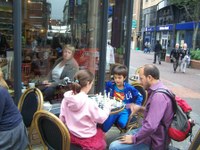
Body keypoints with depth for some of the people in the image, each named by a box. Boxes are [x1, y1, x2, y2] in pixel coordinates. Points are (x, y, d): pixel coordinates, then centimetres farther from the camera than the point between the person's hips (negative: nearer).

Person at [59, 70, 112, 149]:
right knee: (101, 133, 23)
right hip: (87, 140, -6)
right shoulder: (89, 102, -27)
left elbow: (62, 119, -1)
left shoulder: (66, 99, -10)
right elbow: (102, 118, -14)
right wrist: (108, 105, 1)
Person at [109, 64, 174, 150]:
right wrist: (140, 108, 10)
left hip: (153, 141, -10)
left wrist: (134, 139, -21)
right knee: (122, 138, 24)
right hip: (152, 133, 10)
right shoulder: (157, 90, 4)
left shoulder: (158, 95, -29)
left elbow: (151, 127, -34)